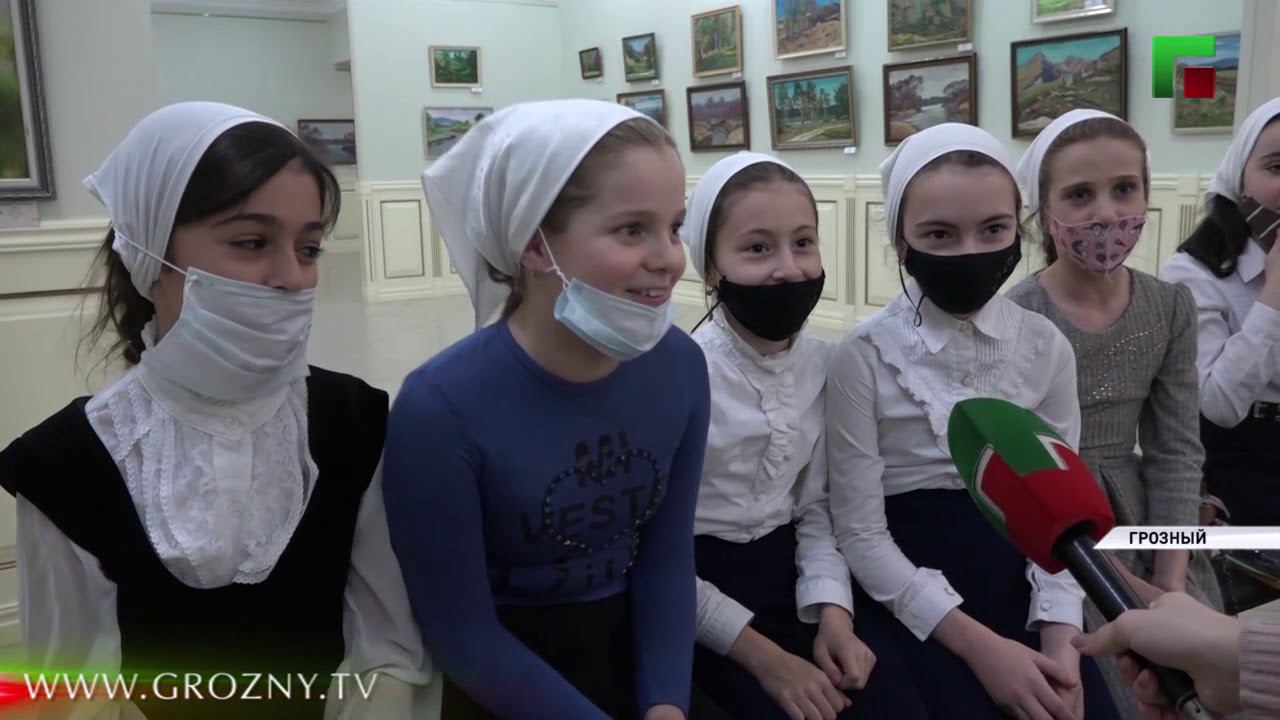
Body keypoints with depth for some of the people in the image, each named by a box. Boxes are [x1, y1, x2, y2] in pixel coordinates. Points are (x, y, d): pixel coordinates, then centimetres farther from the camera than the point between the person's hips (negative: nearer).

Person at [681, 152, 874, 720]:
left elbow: (814, 503, 6)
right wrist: (763, 656, -16)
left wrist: (832, 611, -9)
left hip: (788, 574, 5)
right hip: (701, 591, -5)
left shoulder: (824, 363, -2)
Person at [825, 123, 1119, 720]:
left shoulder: (1046, 348, 1)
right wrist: (976, 643, -16)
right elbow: (860, 532, -11)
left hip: (1017, 585, 4)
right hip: (908, 599, -3)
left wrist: (1059, 641, -11)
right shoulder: (865, 357, -11)